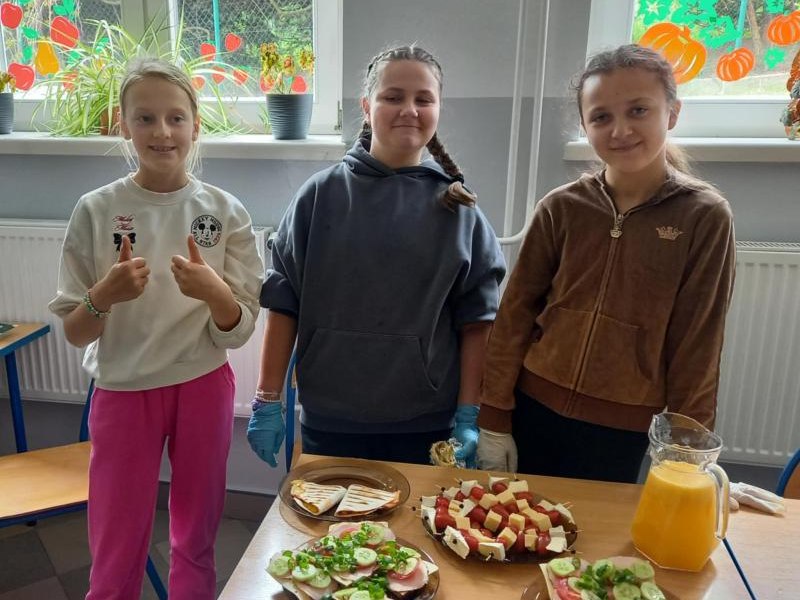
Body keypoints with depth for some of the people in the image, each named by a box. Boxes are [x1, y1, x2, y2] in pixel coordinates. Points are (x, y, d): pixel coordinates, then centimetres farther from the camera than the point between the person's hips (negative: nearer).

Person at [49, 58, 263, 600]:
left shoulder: (225, 211, -6)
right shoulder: (97, 210, -7)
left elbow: (238, 332, -5)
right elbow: (75, 333, -3)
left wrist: (212, 291, -25)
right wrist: (104, 295, -23)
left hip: (204, 388, 1)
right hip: (124, 391, 0)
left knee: (196, 540, 17)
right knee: (117, 555, 10)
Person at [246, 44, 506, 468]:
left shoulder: (458, 209, -3)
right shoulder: (322, 195, -4)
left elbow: (476, 322, -2)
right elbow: (284, 305, -2)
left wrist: (469, 416, -5)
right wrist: (267, 402, -3)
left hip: (426, 425, 0)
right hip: (328, 422, 0)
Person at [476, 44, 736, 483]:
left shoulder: (705, 217, -7)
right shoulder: (561, 208, -3)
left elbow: (697, 345, -5)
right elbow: (516, 313, -1)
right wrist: (494, 418, -1)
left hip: (622, 431, -1)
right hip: (534, 412, 2)